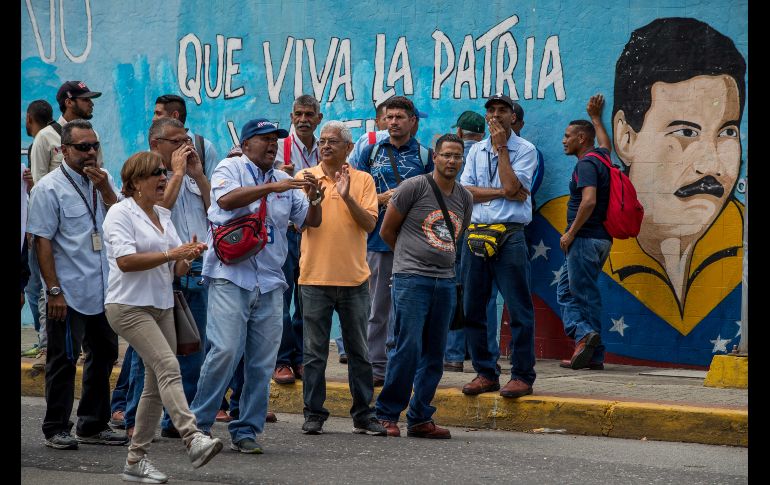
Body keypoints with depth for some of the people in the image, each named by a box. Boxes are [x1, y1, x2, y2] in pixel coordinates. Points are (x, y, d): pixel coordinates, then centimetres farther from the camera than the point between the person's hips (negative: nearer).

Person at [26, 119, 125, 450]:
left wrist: (105, 189, -11)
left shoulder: (103, 180, 9)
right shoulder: (49, 188, -9)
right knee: (63, 360, 0)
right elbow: (42, 241, -12)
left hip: (103, 291, 7)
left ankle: (93, 425, 24)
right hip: (69, 292, -7)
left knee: (104, 355, 13)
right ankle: (56, 430, 9)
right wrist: (53, 291, -16)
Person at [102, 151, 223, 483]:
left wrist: (188, 258, -4)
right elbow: (125, 260, -19)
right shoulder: (120, 213, -6)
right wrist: (170, 254, -22)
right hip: (129, 306, -9)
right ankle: (193, 440, -37)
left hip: (162, 306, 9)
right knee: (168, 368, -24)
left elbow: (176, 271, 19)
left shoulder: (164, 216, 17)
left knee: (156, 385, 7)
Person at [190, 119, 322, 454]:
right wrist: (271, 187, -24)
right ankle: (197, 424, -5)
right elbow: (226, 200, -17)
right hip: (231, 277, -5)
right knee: (226, 351, -15)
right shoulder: (230, 169, 3)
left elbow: (310, 221, 17)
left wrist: (314, 200, -5)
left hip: (269, 283, 5)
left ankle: (246, 431, 10)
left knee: (262, 362, 3)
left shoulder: (284, 182, 18)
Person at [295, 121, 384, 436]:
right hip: (315, 277, -1)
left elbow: (369, 224, -6)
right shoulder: (305, 177, 4)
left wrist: (347, 196, -19)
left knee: (359, 351, 7)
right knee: (314, 352, 2)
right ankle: (314, 414, 9)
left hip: (353, 278, 1)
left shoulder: (363, 180, 4)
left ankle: (363, 415, 13)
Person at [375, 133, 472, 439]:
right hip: (411, 279, -6)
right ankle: (387, 414, -1)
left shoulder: (465, 198, 13)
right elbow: (387, 231, 3)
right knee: (408, 348, -11)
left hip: (445, 282, 6)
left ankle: (420, 419, 13)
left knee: (434, 354, 6)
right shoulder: (415, 187, -4)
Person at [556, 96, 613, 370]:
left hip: (585, 238, -10)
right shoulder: (601, 157, 15)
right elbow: (606, 145, 41)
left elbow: (589, 201, -27)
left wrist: (571, 233, -20)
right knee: (566, 289, 9)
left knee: (585, 294, -7)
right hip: (601, 238, 10)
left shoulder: (586, 164, -14)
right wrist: (596, 118, 52)